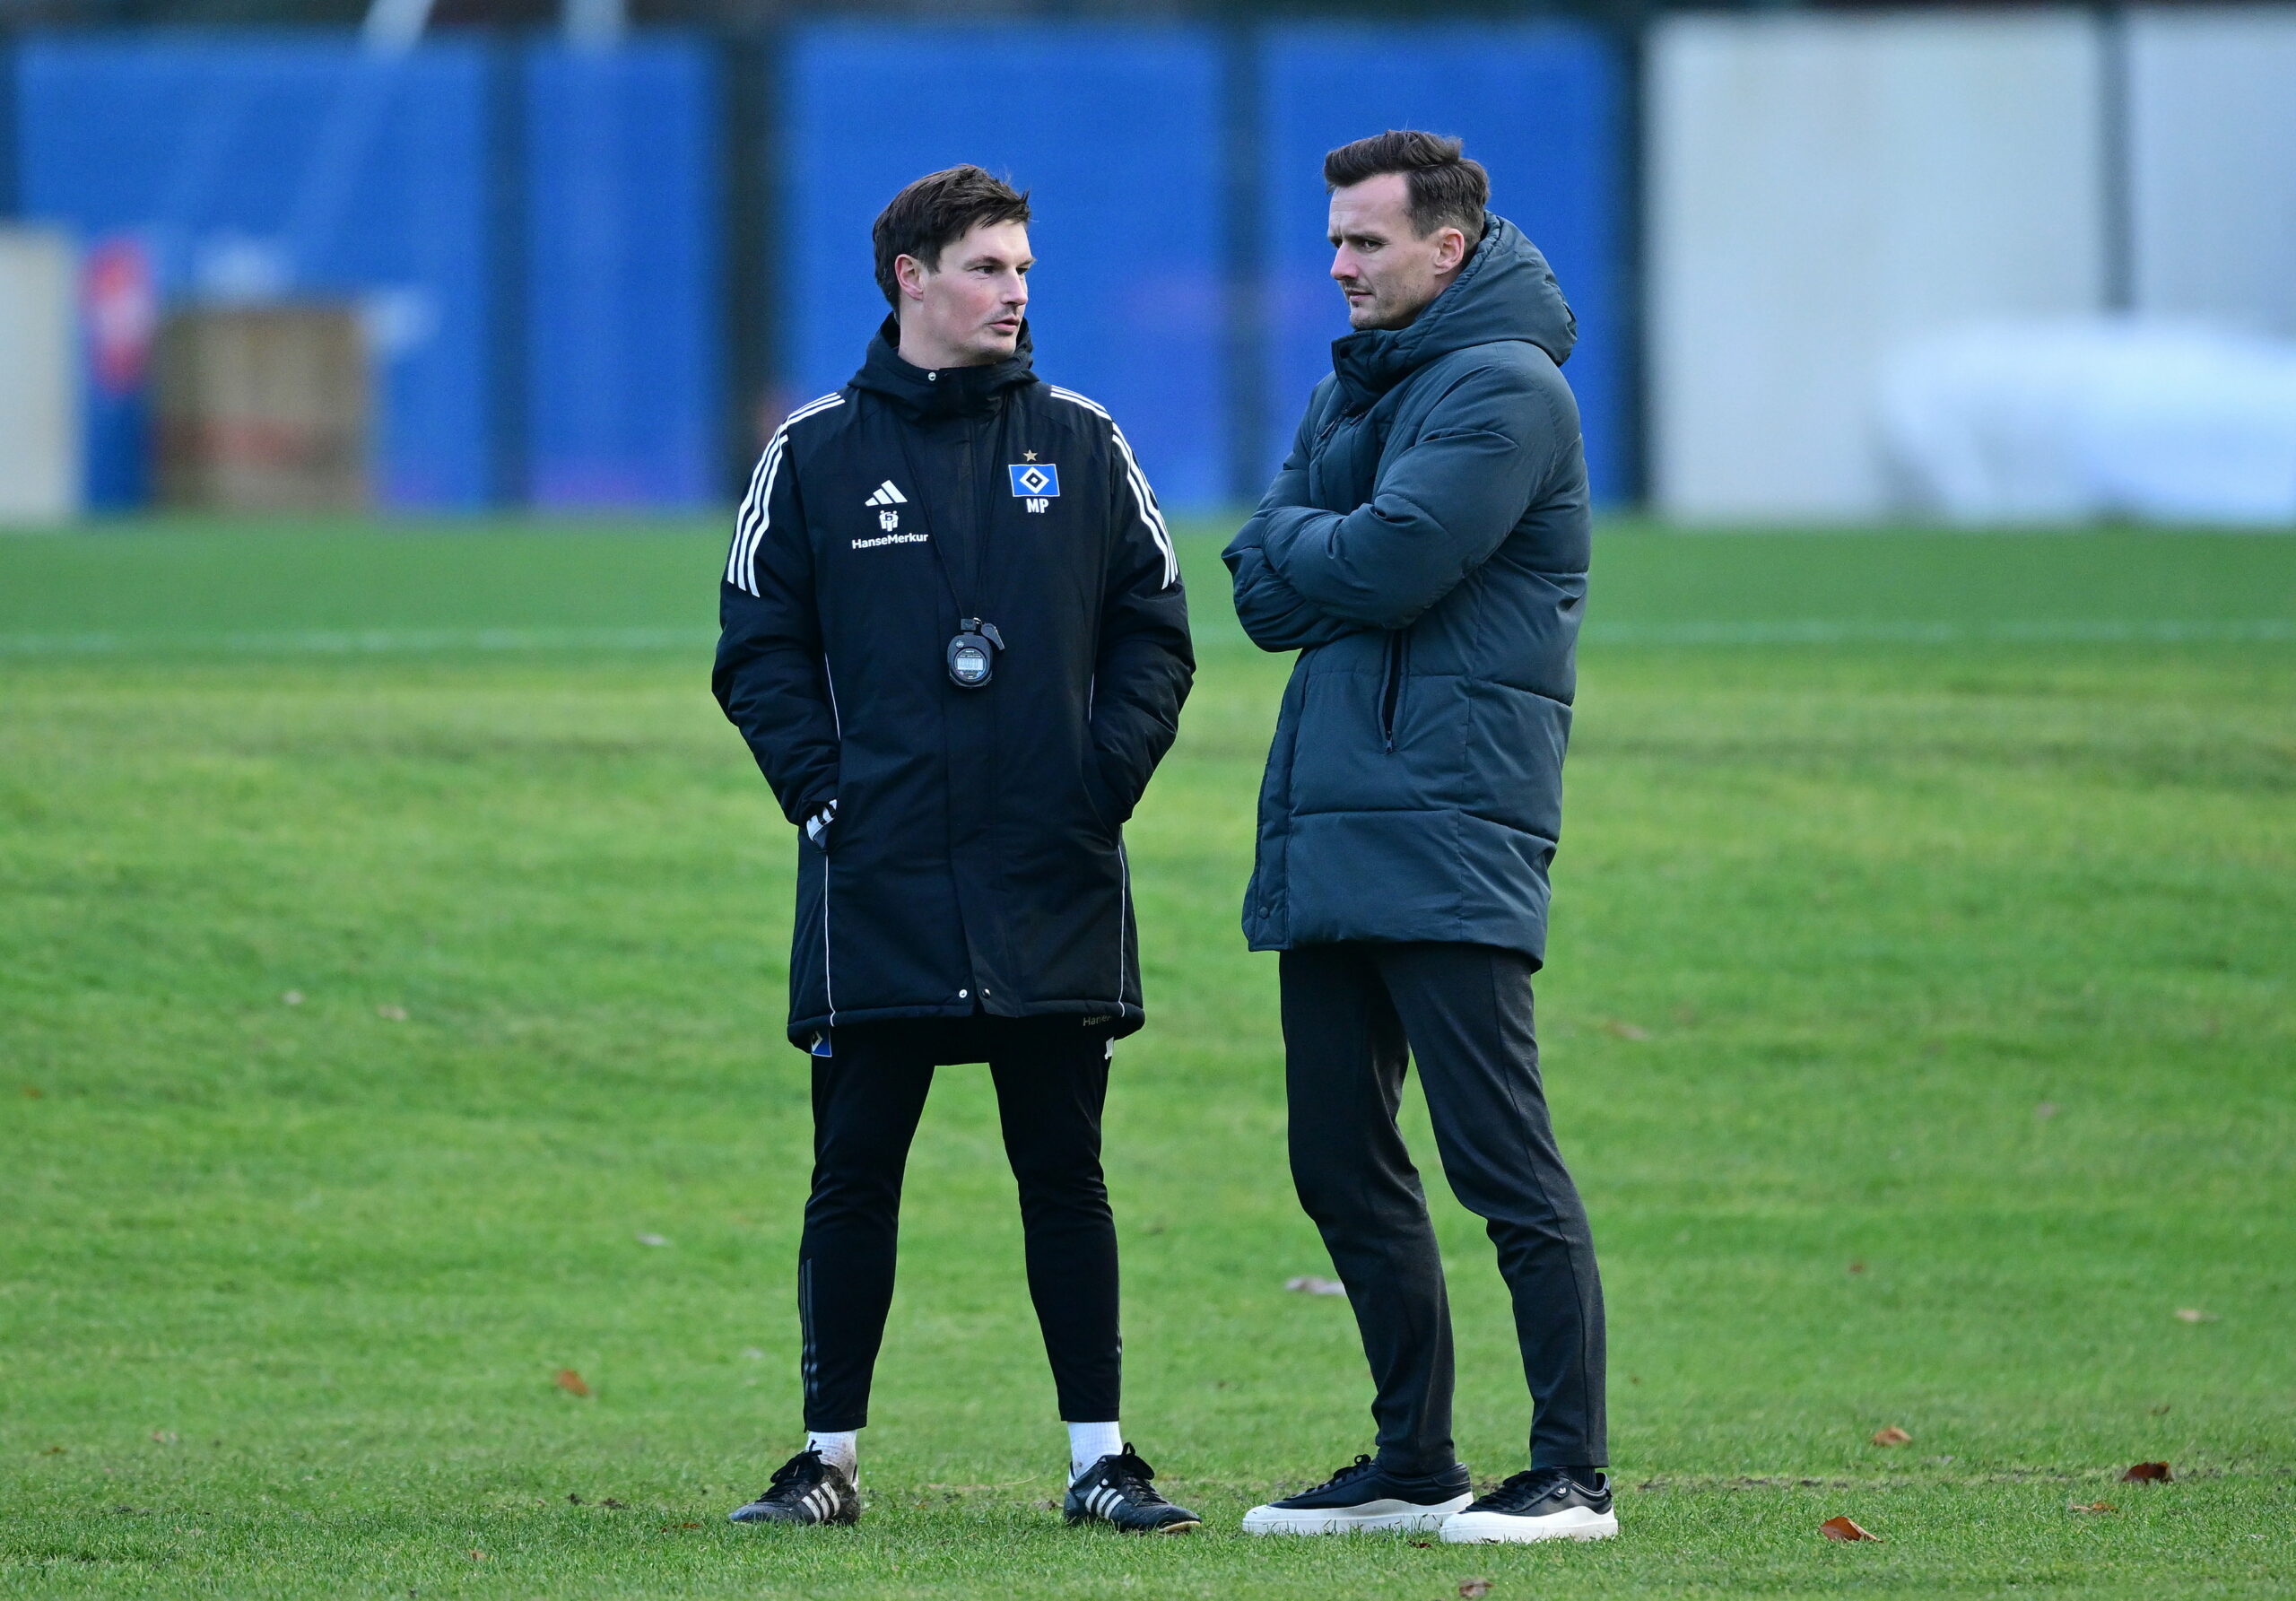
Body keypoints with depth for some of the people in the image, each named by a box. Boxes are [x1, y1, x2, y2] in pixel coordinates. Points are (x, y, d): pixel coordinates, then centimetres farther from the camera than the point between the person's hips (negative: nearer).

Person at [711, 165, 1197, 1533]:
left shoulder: (1082, 446, 7)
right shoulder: (817, 456, 3)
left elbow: (1155, 628, 9)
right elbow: (759, 647, 5)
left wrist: (1109, 776, -4)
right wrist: (822, 790, -6)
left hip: (1054, 891, 1)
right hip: (875, 889, -1)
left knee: (1065, 1174, 4)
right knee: (855, 1175, 3)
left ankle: (1101, 1457, 9)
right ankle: (832, 1458, 10)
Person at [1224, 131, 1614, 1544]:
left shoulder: (1507, 390, -7)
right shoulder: (1351, 390, 20)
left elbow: (1386, 566, -18)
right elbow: (1267, 595, 12)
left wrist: (1303, 539, 2)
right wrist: (1337, 559, -7)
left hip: (1450, 838, -9)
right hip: (1328, 837, 9)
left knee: (1504, 1163, -9)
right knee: (1343, 1165, 10)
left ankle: (1573, 1472, -7)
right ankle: (1413, 1463, 18)